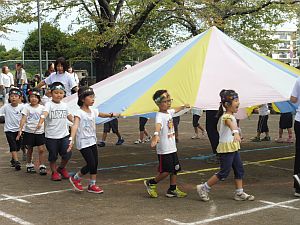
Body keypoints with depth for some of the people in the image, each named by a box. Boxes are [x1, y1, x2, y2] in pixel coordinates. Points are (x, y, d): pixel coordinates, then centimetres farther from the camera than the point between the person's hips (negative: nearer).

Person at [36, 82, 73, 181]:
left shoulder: (64, 105, 8)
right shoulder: (49, 104, -10)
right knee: (53, 156, 7)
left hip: (64, 134, 4)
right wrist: (40, 123, -45)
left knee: (67, 154, -2)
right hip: (51, 136, -4)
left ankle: (61, 168, 25)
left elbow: (68, 115, 25)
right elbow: (44, 113, -29)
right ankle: (54, 172, 27)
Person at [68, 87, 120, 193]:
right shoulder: (79, 113, -18)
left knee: (95, 164, 8)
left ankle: (92, 185, 20)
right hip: (83, 143, -8)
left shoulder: (93, 111, 6)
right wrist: (71, 139, -43)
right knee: (91, 164, -9)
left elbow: (101, 114, 28)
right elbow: (75, 126, -31)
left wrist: (112, 114, 31)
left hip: (92, 141, 8)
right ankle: (75, 178, 13)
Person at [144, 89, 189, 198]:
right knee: (166, 171, -3)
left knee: (175, 169, 13)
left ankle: (173, 189, 25)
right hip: (164, 149, -9)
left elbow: (175, 110, 33)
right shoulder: (160, 116, -21)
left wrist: (184, 106, 51)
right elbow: (158, 124, -43)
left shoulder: (169, 112, 8)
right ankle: (151, 183, 18)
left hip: (173, 148, 9)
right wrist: (156, 134, -63)